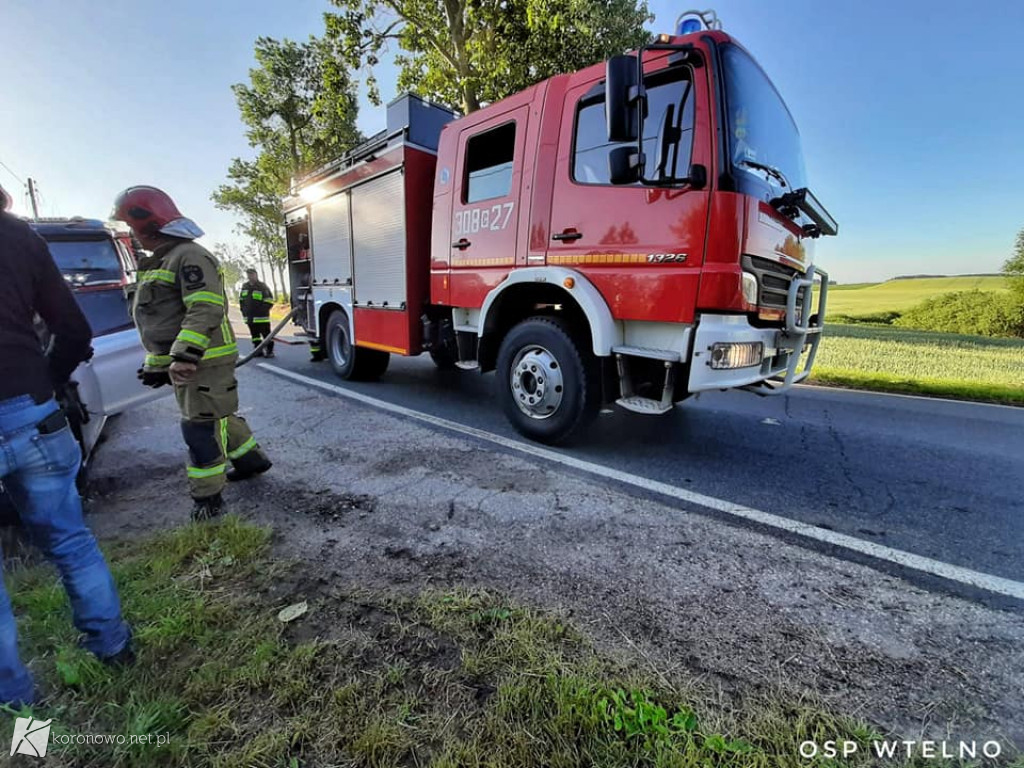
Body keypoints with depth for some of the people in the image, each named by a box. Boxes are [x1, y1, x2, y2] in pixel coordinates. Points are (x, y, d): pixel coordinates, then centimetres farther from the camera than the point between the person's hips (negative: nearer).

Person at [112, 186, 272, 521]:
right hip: (182, 361, 10)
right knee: (217, 417, 18)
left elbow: (206, 311, -25)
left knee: (200, 427, -6)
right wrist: (157, 363, 25)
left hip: (204, 361, -10)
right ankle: (251, 459, 34)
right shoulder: (162, 263, 21)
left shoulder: (189, 256, -13)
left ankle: (207, 497, 4)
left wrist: (186, 356, -31)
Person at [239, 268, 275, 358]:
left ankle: (269, 351, 1)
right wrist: (244, 310, 12)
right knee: (254, 334, 11)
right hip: (249, 317, 7)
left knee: (266, 334, -5)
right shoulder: (244, 286, 12)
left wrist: (262, 310, -12)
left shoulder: (263, 287, -8)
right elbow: (241, 299, 22)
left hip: (261, 317, -7)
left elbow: (269, 301, -10)